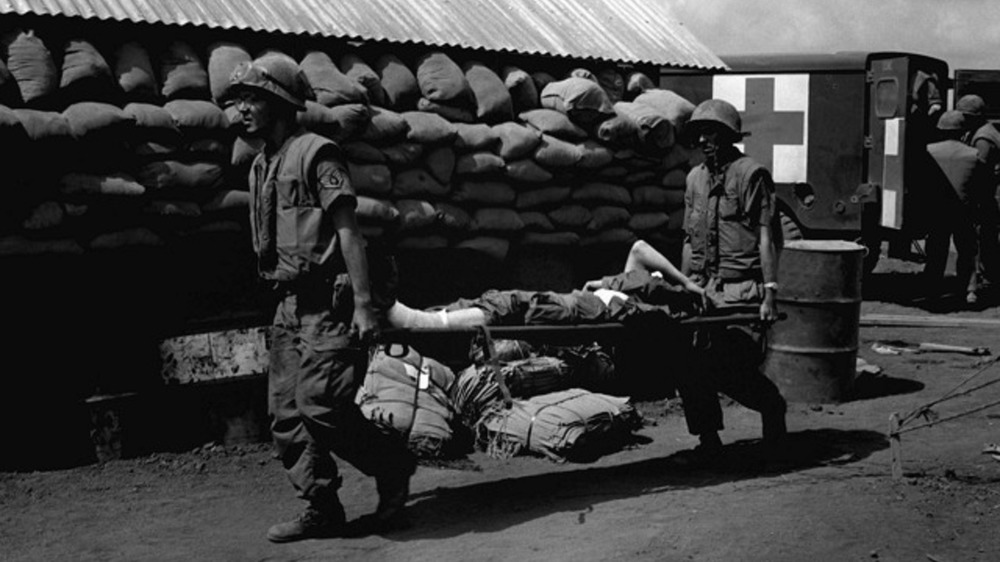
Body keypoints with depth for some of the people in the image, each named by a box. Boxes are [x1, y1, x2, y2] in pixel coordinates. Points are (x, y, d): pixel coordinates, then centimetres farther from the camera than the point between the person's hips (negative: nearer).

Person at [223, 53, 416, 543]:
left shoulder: (315, 153, -8)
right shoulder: (262, 166, 17)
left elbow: (348, 231, -13)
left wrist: (364, 303, -20)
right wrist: (282, 298, 16)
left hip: (328, 301, -9)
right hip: (290, 304, 9)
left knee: (320, 404, -15)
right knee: (285, 413, 5)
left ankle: (394, 467, 7)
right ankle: (322, 510, 13)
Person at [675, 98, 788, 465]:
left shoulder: (751, 174, -2)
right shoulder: (695, 178, 17)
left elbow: (766, 237, -8)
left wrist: (769, 294, -15)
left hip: (742, 288, -6)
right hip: (704, 289, 6)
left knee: (732, 366, -12)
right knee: (689, 362, -5)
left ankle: (772, 405, 19)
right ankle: (708, 440, 8)